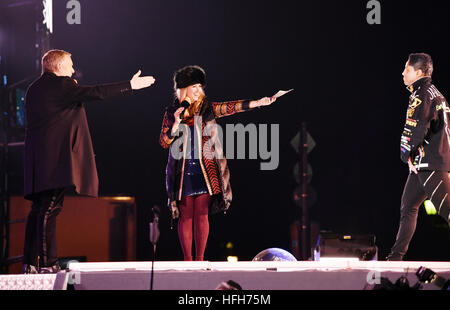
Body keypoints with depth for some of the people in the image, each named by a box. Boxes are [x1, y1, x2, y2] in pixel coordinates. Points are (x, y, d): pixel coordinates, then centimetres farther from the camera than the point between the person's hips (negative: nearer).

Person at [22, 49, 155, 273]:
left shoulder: (34, 89, 20)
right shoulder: (60, 85, -6)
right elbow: (94, 93, -12)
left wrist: (72, 94, 21)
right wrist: (130, 86, -7)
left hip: (37, 159, 9)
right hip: (55, 156, -9)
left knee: (39, 209, 9)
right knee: (50, 208, -12)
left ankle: (30, 263, 8)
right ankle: (47, 263, -15)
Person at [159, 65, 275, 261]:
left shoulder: (208, 109, 6)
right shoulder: (172, 112, 6)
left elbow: (232, 107, -6)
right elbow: (163, 142, 5)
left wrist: (259, 103, -18)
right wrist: (176, 124, -10)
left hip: (205, 170, 0)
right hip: (182, 170, 0)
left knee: (202, 214, -3)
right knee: (185, 216, 0)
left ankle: (200, 258, 1)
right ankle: (187, 259, 4)